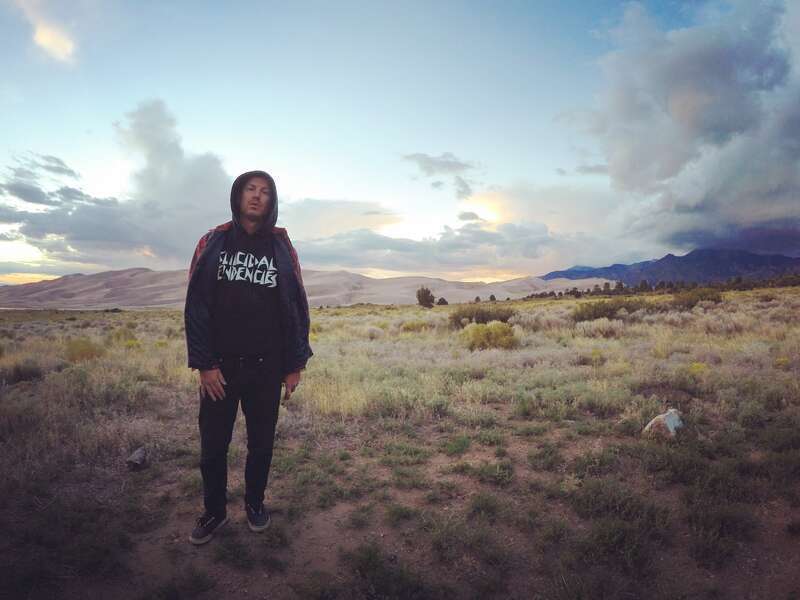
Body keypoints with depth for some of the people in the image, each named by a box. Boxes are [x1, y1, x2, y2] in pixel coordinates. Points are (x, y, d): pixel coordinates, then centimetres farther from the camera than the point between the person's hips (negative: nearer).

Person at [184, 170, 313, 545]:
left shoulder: (282, 247, 2)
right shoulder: (212, 243, 1)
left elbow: (296, 309, 2)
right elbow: (196, 306, -2)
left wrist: (295, 365, 0)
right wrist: (204, 363, -8)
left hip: (266, 368, 1)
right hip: (219, 368, 0)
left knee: (261, 443, 13)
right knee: (213, 445, 10)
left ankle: (255, 503, 35)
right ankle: (214, 511, 31)